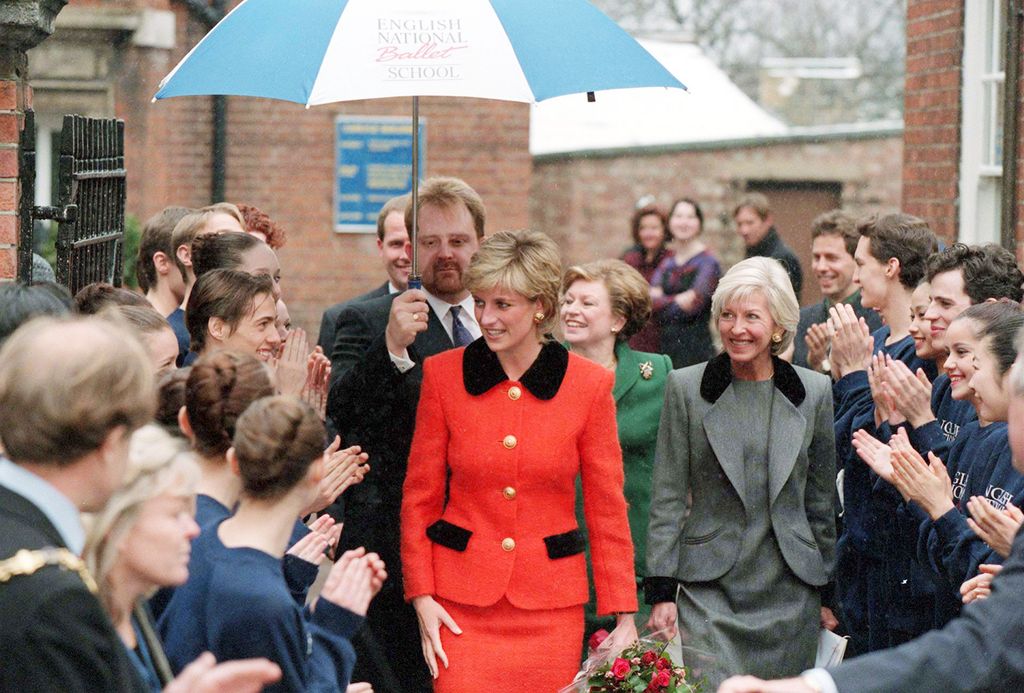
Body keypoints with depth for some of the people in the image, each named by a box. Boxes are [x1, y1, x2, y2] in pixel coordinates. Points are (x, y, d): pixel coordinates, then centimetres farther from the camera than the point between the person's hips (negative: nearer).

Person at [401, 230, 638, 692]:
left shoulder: (590, 385, -2)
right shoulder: (444, 374, -1)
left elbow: (608, 509, 2)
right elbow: (419, 497, 5)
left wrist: (624, 615, 0)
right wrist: (422, 596, -3)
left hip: (551, 600, 0)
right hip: (462, 600, 0)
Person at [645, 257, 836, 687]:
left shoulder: (814, 391, 5)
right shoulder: (686, 387, 1)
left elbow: (822, 500, 11)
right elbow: (667, 500, 2)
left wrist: (828, 590, 10)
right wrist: (661, 592, -3)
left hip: (790, 594, 2)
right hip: (709, 591, -2)